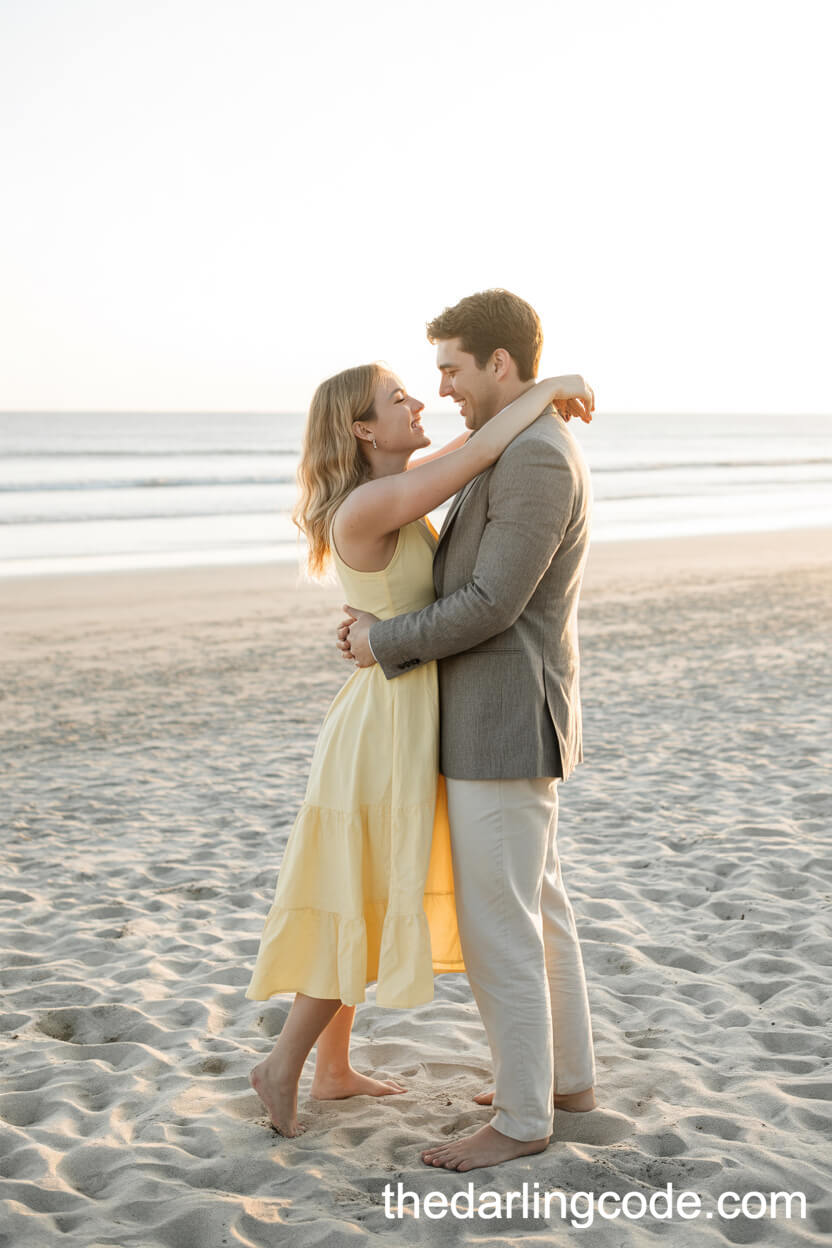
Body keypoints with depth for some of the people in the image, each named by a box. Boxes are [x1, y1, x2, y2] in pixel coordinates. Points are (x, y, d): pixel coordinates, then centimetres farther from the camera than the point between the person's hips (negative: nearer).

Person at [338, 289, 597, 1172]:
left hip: (503, 729, -11)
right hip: (501, 719, 11)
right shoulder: (530, 456, 14)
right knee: (536, 907, 18)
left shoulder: (537, 460, -21)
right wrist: (388, 622, 8)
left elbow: (490, 607, -23)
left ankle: (522, 1118, 10)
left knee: (495, 929, -2)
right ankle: (566, 1076, 31)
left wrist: (384, 645, -9)